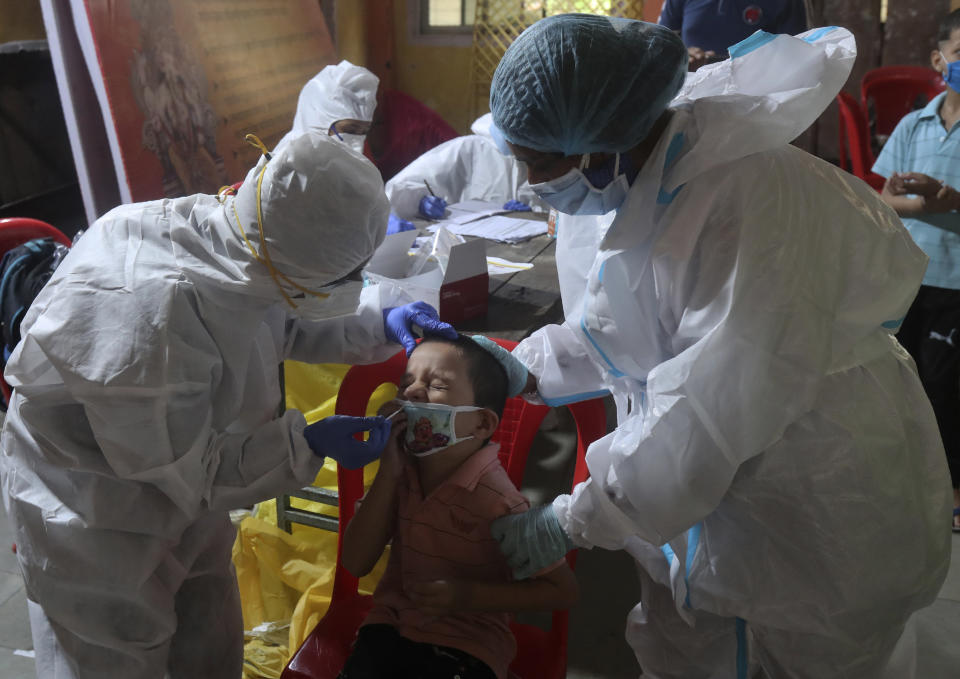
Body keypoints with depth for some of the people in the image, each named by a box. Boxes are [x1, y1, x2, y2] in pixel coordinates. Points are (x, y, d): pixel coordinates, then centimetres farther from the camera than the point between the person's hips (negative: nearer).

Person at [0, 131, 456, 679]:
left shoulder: (222, 229, -17)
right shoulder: (151, 312, -40)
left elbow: (288, 323, 6)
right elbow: (180, 466, -26)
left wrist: (379, 321, -7)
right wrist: (308, 445, -26)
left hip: (185, 487, 7)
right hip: (93, 520, -7)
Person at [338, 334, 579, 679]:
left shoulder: (496, 502, -22)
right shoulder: (401, 472, -5)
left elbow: (563, 590, -12)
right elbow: (356, 563, -8)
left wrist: (469, 596, -21)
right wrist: (387, 473, -18)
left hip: (464, 649, -4)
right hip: (389, 628, 4)